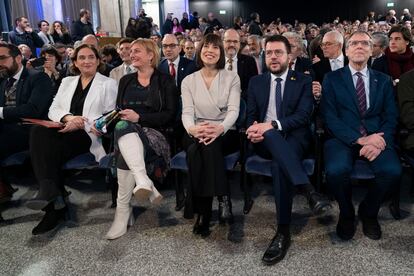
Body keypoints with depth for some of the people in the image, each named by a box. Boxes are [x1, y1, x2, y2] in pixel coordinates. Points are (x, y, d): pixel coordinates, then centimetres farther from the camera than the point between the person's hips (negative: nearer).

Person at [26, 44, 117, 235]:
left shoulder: (108, 84, 10)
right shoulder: (67, 82, 25)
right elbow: (53, 110, 15)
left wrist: (81, 124, -14)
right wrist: (68, 117, -9)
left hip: (90, 135, -5)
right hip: (65, 131, 5)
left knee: (44, 140, -30)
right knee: (39, 131, -30)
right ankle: (54, 200, -30)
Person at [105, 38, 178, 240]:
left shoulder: (165, 81, 8)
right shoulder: (125, 81, 24)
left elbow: (170, 115, -3)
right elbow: (118, 109, 18)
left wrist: (139, 117, -14)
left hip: (153, 132, -3)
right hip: (128, 132, 3)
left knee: (125, 140, -37)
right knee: (123, 126, -35)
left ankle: (123, 210, -36)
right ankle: (144, 181, -50)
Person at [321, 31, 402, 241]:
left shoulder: (384, 81, 16)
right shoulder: (332, 79, 8)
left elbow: (391, 117, 7)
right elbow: (330, 117, -3)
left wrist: (379, 142, -14)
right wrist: (359, 139, -17)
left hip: (376, 138, 2)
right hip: (343, 138, -2)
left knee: (392, 170, -28)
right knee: (336, 170, -32)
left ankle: (368, 212, 5)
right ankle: (346, 213, 1)